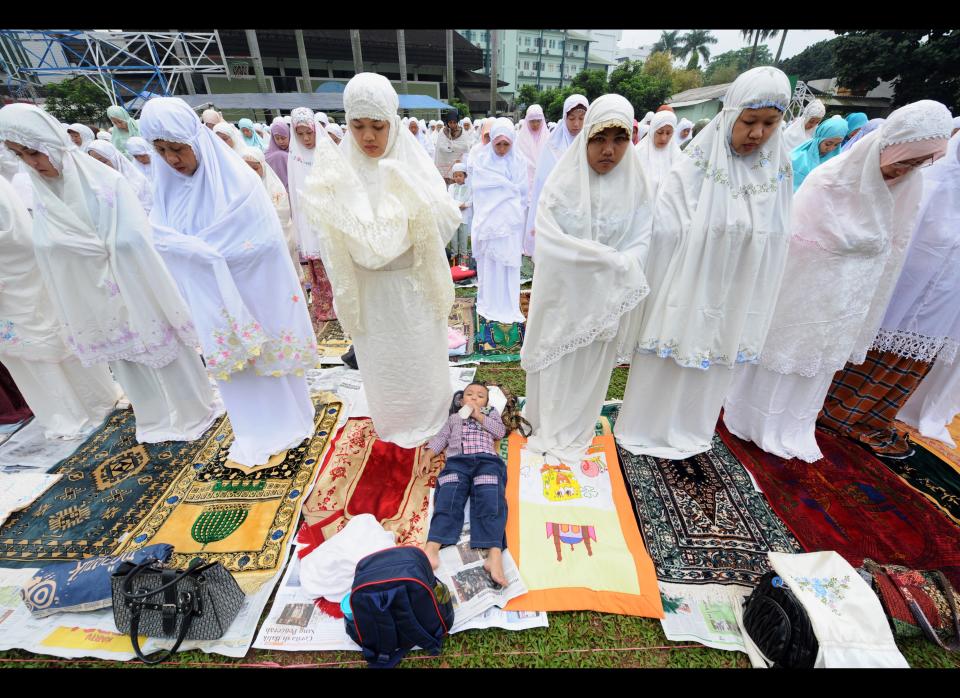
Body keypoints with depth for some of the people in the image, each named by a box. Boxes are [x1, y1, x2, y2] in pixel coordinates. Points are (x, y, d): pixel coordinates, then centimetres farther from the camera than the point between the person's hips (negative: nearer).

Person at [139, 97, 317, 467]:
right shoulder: (166, 185, 3)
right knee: (234, 362, 14)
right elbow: (161, 240, 0)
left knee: (266, 353, 9)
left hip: (252, 292, -5)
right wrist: (209, 247, -20)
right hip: (208, 298, 5)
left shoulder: (237, 180, -13)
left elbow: (264, 242, -18)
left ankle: (280, 427, 30)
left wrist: (195, 246, -14)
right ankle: (253, 434, 33)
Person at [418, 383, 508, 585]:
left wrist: (479, 416, 10)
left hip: (486, 460, -1)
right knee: (448, 499, -26)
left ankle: (494, 556, -42)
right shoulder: (454, 418, 37)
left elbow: (500, 432, 15)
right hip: (456, 461, 1)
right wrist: (427, 456, 8)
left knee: (490, 500, -28)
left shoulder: (491, 413, 33)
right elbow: (441, 438, 25)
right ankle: (431, 549, -41)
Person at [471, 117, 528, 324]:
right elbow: (480, 190, -5)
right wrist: (510, 188, -5)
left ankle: (509, 306, 13)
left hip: (511, 221, 1)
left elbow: (524, 193, 5)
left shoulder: (519, 161, 3)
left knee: (509, 265, 3)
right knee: (488, 264, 5)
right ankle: (489, 304, 18)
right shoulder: (482, 160, 1)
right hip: (488, 220, 0)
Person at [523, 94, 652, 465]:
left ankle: (573, 432, 35)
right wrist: (609, 259, -20)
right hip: (562, 294, -1)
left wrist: (615, 269, -24)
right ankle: (548, 427, 34)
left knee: (590, 367, 14)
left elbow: (639, 247, -6)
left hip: (607, 298, 2)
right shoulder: (562, 183, -7)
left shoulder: (636, 188, -2)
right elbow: (548, 241, -17)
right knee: (555, 363, 11)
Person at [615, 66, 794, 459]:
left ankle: (688, 429, 40)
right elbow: (665, 233, -13)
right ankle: (650, 426, 32)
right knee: (666, 362, 9)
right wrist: (659, 292, -13)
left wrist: (755, 305, 7)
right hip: (687, 289, -4)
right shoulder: (696, 167, -11)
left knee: (711, 367, 18)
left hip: (736, 298, 5)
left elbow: (777, 243, 7)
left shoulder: (778, 171, 2)